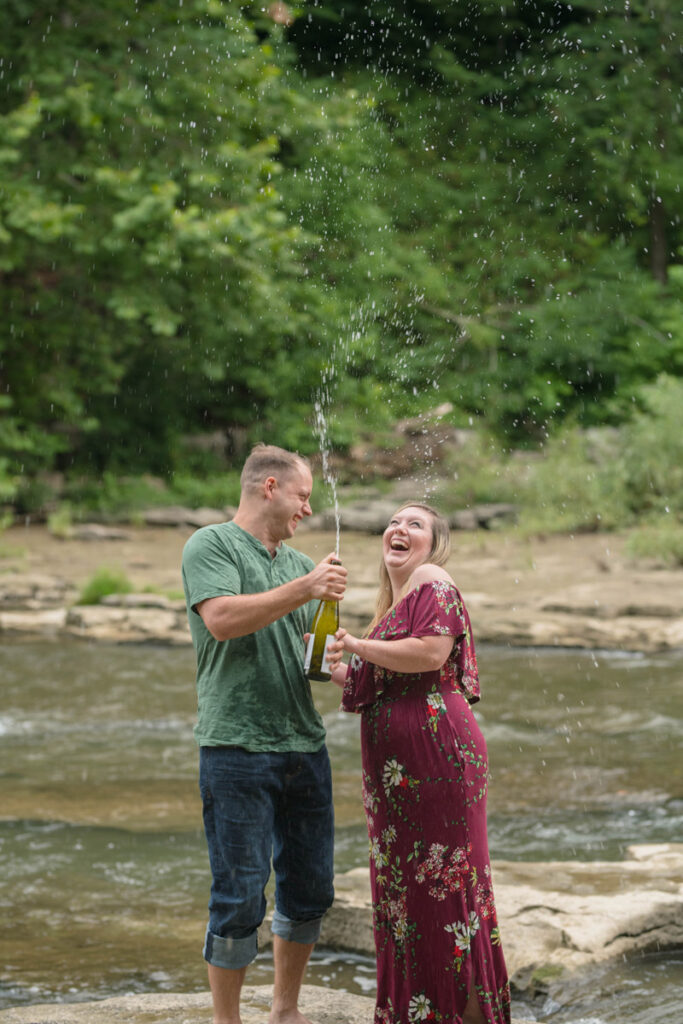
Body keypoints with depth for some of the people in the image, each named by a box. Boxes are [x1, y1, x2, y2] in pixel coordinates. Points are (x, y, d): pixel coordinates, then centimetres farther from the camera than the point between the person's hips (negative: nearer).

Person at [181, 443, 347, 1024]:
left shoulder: (299, 562, 19)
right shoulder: (211, 546, -3)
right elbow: (223, 618, -18)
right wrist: (305, 588, -17)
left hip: (305, 745, 7)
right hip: (238, 748, -7)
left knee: (310, 890, 11)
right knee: (240, 898, -5)